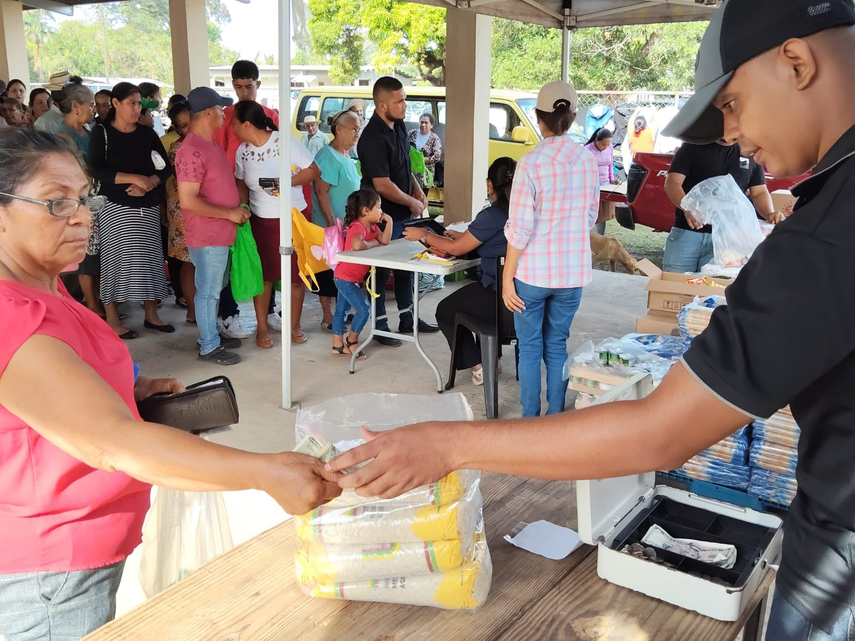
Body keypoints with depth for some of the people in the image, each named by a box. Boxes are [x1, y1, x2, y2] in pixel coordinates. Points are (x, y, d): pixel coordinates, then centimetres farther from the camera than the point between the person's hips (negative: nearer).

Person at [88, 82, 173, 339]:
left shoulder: (147, 133, 10)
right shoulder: (101, 133, -1)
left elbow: (165, 167, 6)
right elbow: (97, 171, -12)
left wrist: (148, 183, -13)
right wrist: (136, 178, -20)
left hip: (149, 207, 4)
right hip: (116, 208, -4)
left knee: (150, 259, 5)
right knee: (116, 260, -4)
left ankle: (151, 315, 15)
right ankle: (112, 320, 4)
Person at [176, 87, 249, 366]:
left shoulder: (211, 144, 11)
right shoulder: (192, 150, -20)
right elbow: (188, 200, -25)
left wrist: (237, 208, 9)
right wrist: (229, 214, -19)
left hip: (221, 233, 9)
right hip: (207, 236, -9)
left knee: (215, 288, 19)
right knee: (208, 291, 2)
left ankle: (212, 333, 33)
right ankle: (209, 347, 13)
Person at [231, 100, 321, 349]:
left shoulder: (285, 142, -13)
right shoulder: (243, 151, 1)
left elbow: (314, 170, -10)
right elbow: (242, 186, 9)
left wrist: (288, 182, -23)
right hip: (261, 221, 3)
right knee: (263, 275, 5)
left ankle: (294, 324, 22)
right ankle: (262, 328, 16)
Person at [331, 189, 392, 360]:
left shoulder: (372, 226, 5)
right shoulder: (358, 227, -24)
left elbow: (384, 241, -5)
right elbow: (357, 245, -44)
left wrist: (389, 221, -10)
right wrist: (373, 243, -25)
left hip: (352, 279, 10)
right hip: (347, 278, -10)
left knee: (341, 310, 16)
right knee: (364, 310, -8)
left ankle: (338, 345, 24)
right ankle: (351, 340, 11)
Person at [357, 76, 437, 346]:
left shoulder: (399, 126, 5)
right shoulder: (373, 139, -23)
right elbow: (383, 185, -24)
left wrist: (417, 190, 4)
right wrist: (412, 202, -13)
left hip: (404, 213, 9)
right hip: (384, 215, -9)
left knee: (406, 266, 17)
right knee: (381, 270, 3)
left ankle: (407, 319, 31)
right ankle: (380, 326, 16)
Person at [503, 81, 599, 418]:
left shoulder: (531, 163, -14)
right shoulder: (588, 160, 0)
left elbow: (520, 228, -14)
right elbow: (591, 217, 10)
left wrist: (507, 278, -7)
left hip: (533, 271, -4)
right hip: (573, 270, 4)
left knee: (530, 348, 9)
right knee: (557, 345, 15)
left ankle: (530, 421, 17)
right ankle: (555, 419, 22)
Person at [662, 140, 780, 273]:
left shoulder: (750, 154, 13)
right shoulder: (693, 147, 3)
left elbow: (759, 192, 16)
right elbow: (672, 182, -6)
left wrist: (770, 214, -6)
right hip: (686, 232, -2)